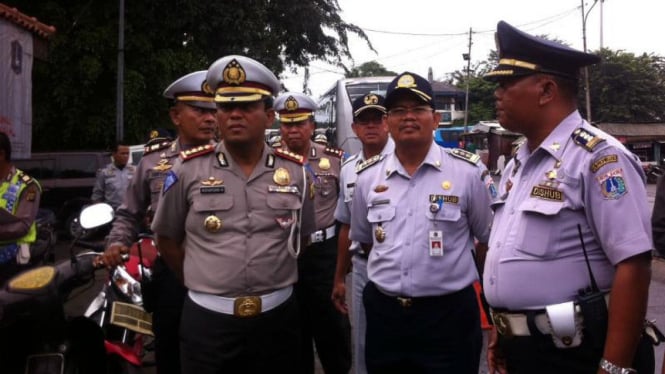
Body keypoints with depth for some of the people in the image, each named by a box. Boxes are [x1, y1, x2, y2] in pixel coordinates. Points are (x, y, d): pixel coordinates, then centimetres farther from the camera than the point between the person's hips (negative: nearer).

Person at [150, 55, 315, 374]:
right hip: (207, 320, -1)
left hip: (277, 318, 2)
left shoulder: (295, 171, 1)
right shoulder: (188, 169, -4)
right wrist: (202, 284, 9)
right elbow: (166, 239, 7)